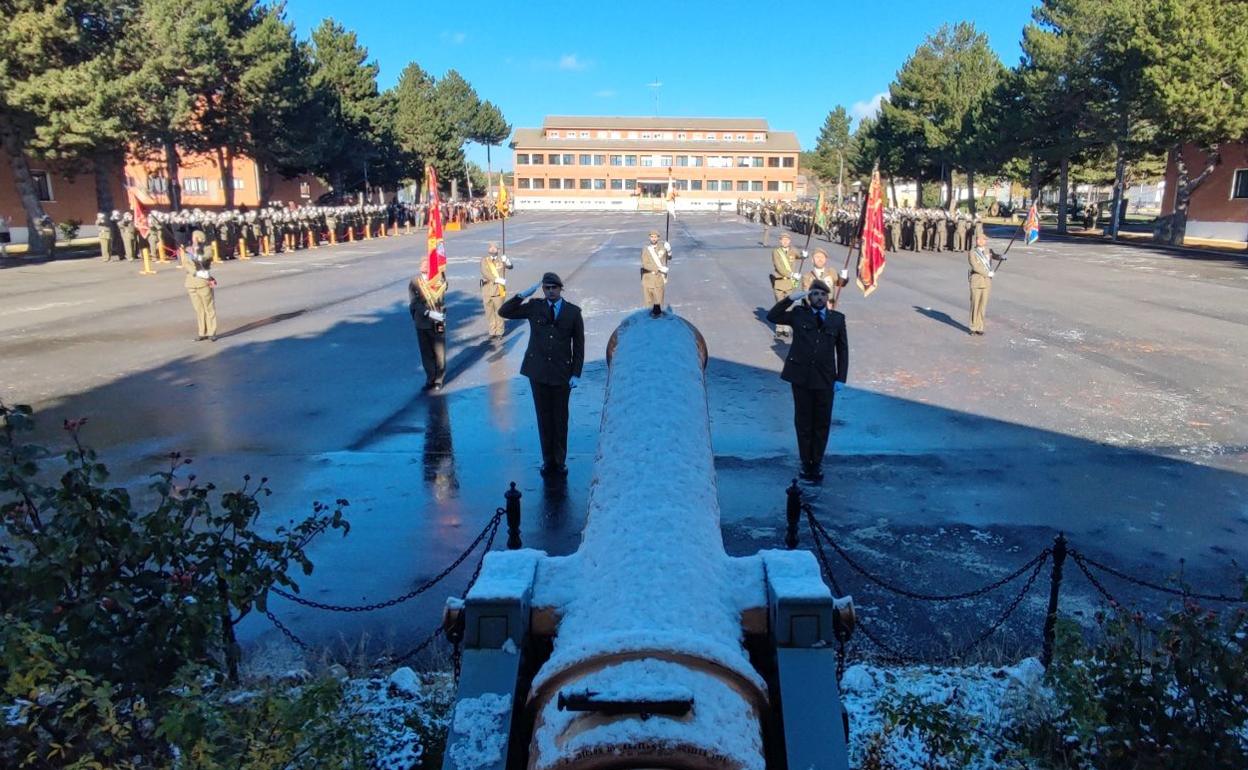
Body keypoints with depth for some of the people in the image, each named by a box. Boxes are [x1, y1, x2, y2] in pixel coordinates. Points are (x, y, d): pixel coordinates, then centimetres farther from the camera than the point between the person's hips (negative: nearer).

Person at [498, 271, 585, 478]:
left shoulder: (573, 312, 0)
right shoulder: (534, 307, 2)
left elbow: (579, 345, 1)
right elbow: (504, 312, 1)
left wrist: (576, 374, -4)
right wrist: (523, 295, -9)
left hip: (562, 373, -1)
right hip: (538, 372, 1)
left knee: (560, 419, 8)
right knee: (544, 418, 8)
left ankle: (560, 461, 21)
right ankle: (548, 461, 19)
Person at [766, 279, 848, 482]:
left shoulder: (837, 319, 4)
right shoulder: (798, 314, 2)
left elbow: (842, 349, 6)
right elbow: (772, 316, -7)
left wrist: (841, 378, 0)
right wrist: (789, 298, -15)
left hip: (825, 379, 1)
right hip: (801, 377, 0)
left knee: (822, 423, 8)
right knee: (803, 421, 9)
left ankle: (817, 462, 22)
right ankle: (806, 462, 21)